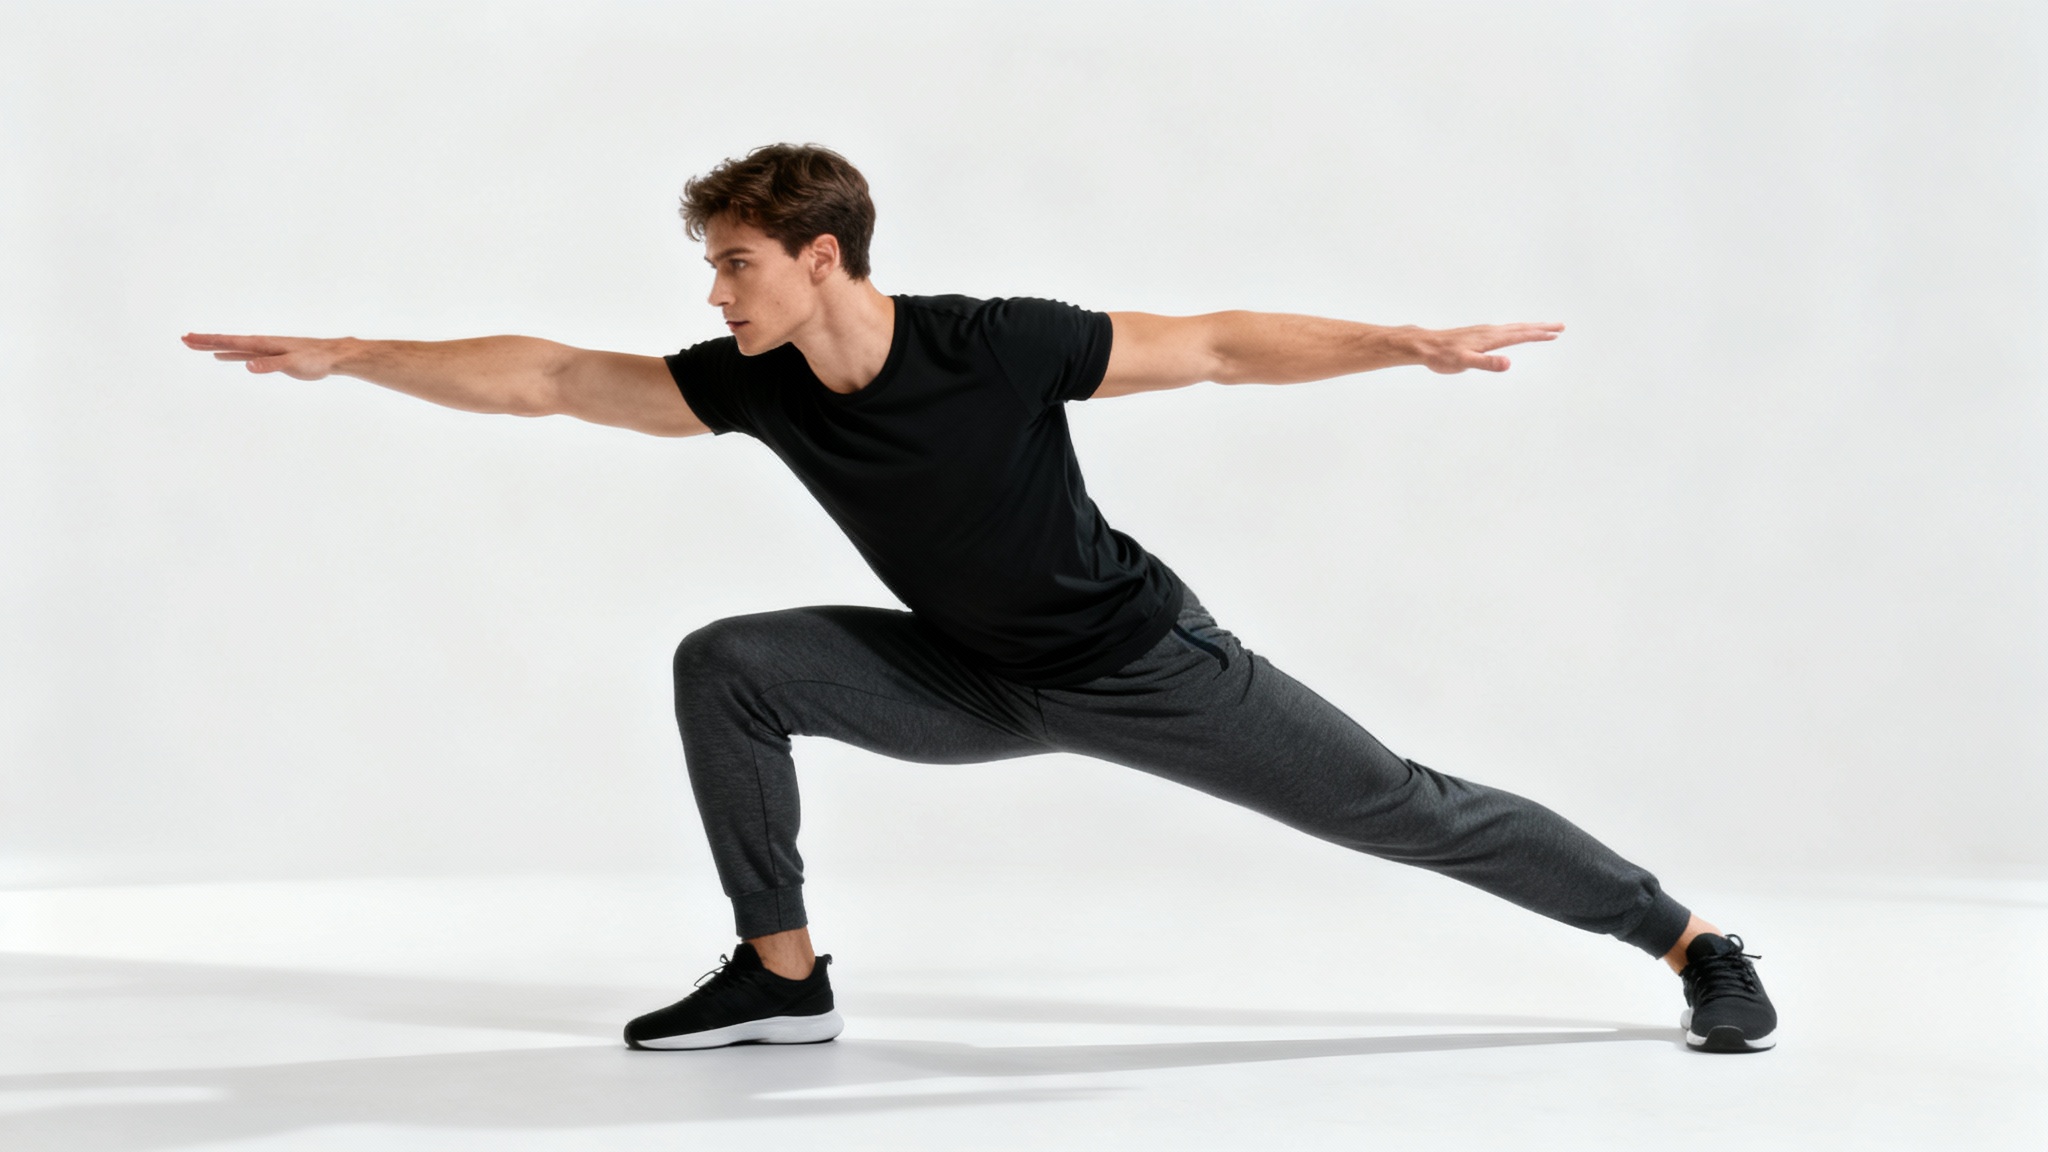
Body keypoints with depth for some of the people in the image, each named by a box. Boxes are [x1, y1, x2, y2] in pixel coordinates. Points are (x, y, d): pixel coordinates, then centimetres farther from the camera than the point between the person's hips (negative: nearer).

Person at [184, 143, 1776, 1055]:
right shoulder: (757, 387, -13)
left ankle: (1695, 944, 10)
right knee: (728, 667, -11)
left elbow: (1216, 346, -23)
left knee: (1402, 808, -4)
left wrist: (1415, 344, -31)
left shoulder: (1000, 348, -27)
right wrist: (350, 357, -11)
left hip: (1145, 662, -4)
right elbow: (548, 377, -9)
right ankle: (782, 974, -1)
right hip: (982, 681, 5)